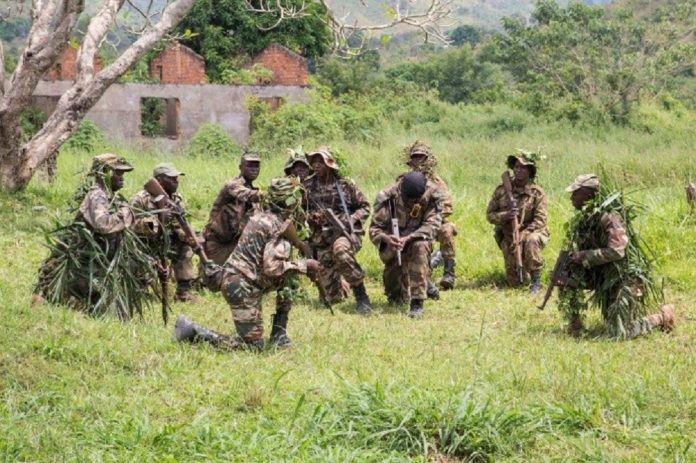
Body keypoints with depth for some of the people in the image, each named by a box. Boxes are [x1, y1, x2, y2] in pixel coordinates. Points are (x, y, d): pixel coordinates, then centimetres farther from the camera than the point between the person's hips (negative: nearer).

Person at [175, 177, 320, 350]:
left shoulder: (262, 217, 13)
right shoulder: (282, 228, -15)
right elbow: (273, 268, -25)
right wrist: (304, 266, -15)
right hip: (243, 287, -10)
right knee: (254, 345, -6)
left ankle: (278, 335, 19)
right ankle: (193, 331, -8)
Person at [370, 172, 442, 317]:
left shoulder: (431, 194, -19)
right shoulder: (387, 197, -20)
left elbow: (432, 224, -24)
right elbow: (374, 229, -17)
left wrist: (408, 238, -38)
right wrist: (386, 238, -41)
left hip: (417, 239, 0)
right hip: (392, 242, 0)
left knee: (420, 247, -36)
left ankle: (417, 302, -31)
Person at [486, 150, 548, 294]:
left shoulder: (537, 193, -9)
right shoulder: (502, 190, -1)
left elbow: (540, 220, -16)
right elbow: (489, 214, 0)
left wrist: (523, 235, -29)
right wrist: (505, 216, -21)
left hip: (531, 233, -3)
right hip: (508, 237, 3)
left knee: (531, 241, -41)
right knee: (514, 282, -2)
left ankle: (536, 281, -28)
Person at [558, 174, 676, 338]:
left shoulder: (609, 216, -22)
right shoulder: (585, 216, 7)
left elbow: (616, 251, -28)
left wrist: (584, 256, -23)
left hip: (624, 277, -9)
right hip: (604, 276, 9)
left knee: (619, 333, -12)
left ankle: (663, 317, 7)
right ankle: (575, 323, 11)